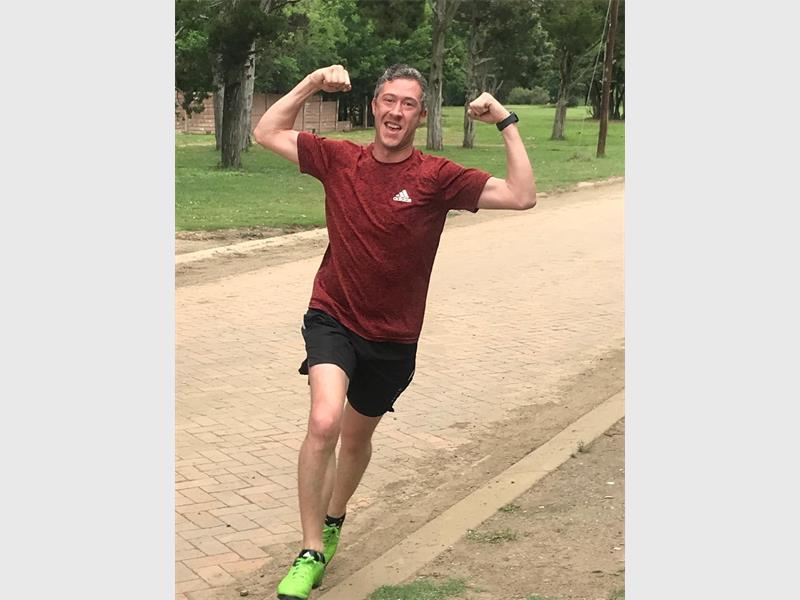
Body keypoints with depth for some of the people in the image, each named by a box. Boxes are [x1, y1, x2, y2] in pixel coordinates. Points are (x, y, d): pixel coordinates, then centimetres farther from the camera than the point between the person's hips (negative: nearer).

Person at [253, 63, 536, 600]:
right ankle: (311, 553, -11)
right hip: (333, 319, -1)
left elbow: (522, 196, -17)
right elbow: (266, 133, 4)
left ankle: (333, 520, 49)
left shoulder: (437, 177, -11)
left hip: (393, 337, 1)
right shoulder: (340, 159, -6)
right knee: (324, 421, -25)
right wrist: (312, 84, -4)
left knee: (357, 436, 19)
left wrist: (507, 123, -19)